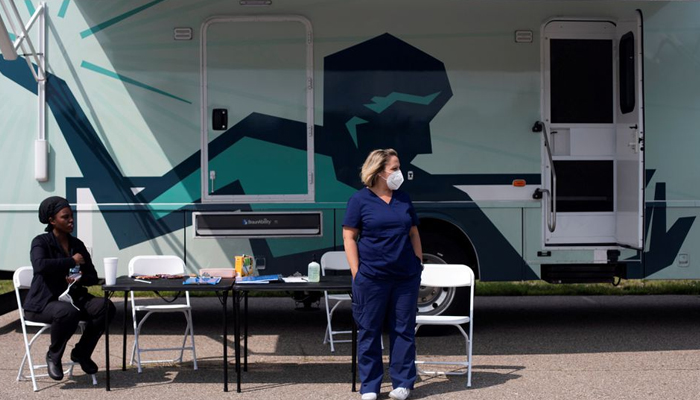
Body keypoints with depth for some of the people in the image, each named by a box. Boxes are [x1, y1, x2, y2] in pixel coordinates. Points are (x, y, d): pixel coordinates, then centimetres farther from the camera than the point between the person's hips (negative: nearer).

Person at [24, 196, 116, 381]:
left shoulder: (77, 244, 11)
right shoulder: (41, 242, -7)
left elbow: (93, 277, 12)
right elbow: (39, 265, -30)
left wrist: (81, 279, -12)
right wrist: (72, 261, -22)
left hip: (72, 297, 6)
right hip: (42, 303, -6)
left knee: (105, 307, -20)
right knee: (68, 312, -39)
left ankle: (81, 353, 1)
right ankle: (53, 356, -9)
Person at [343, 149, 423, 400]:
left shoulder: (403, 199, 11)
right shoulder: (360, 200, -2)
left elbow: (414, 234, 17)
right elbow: (349, 237, -3)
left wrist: (419, 264, 9)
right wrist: (356, 273, -9)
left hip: (406, 276, 4)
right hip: (372, 277, -4)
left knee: (403, 329, 6)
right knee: (369, 330, 3)